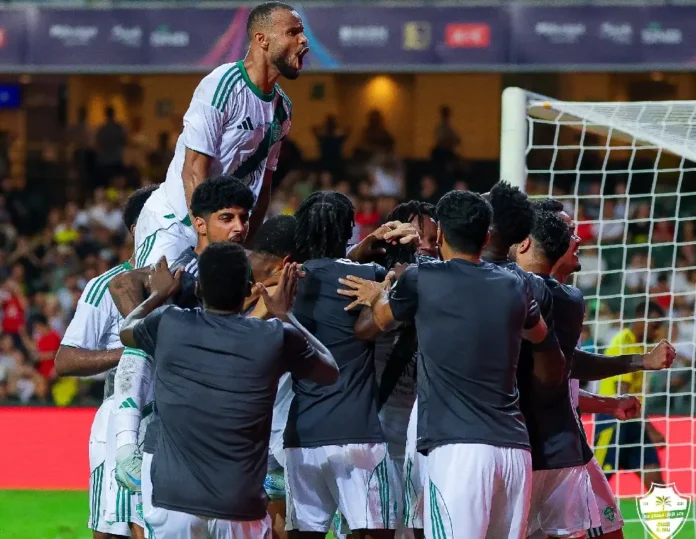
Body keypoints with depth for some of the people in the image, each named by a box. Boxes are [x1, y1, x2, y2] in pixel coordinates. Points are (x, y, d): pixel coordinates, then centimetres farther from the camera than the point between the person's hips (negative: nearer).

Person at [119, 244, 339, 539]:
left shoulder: (168, 326, 0)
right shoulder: (275, 338, -3)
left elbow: (127, 329, 26)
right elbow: (330, 371, 18)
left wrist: (159, 295, 43)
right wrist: (285, 315, 26)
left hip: (175, 506, 1)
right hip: (241, 511, -1)